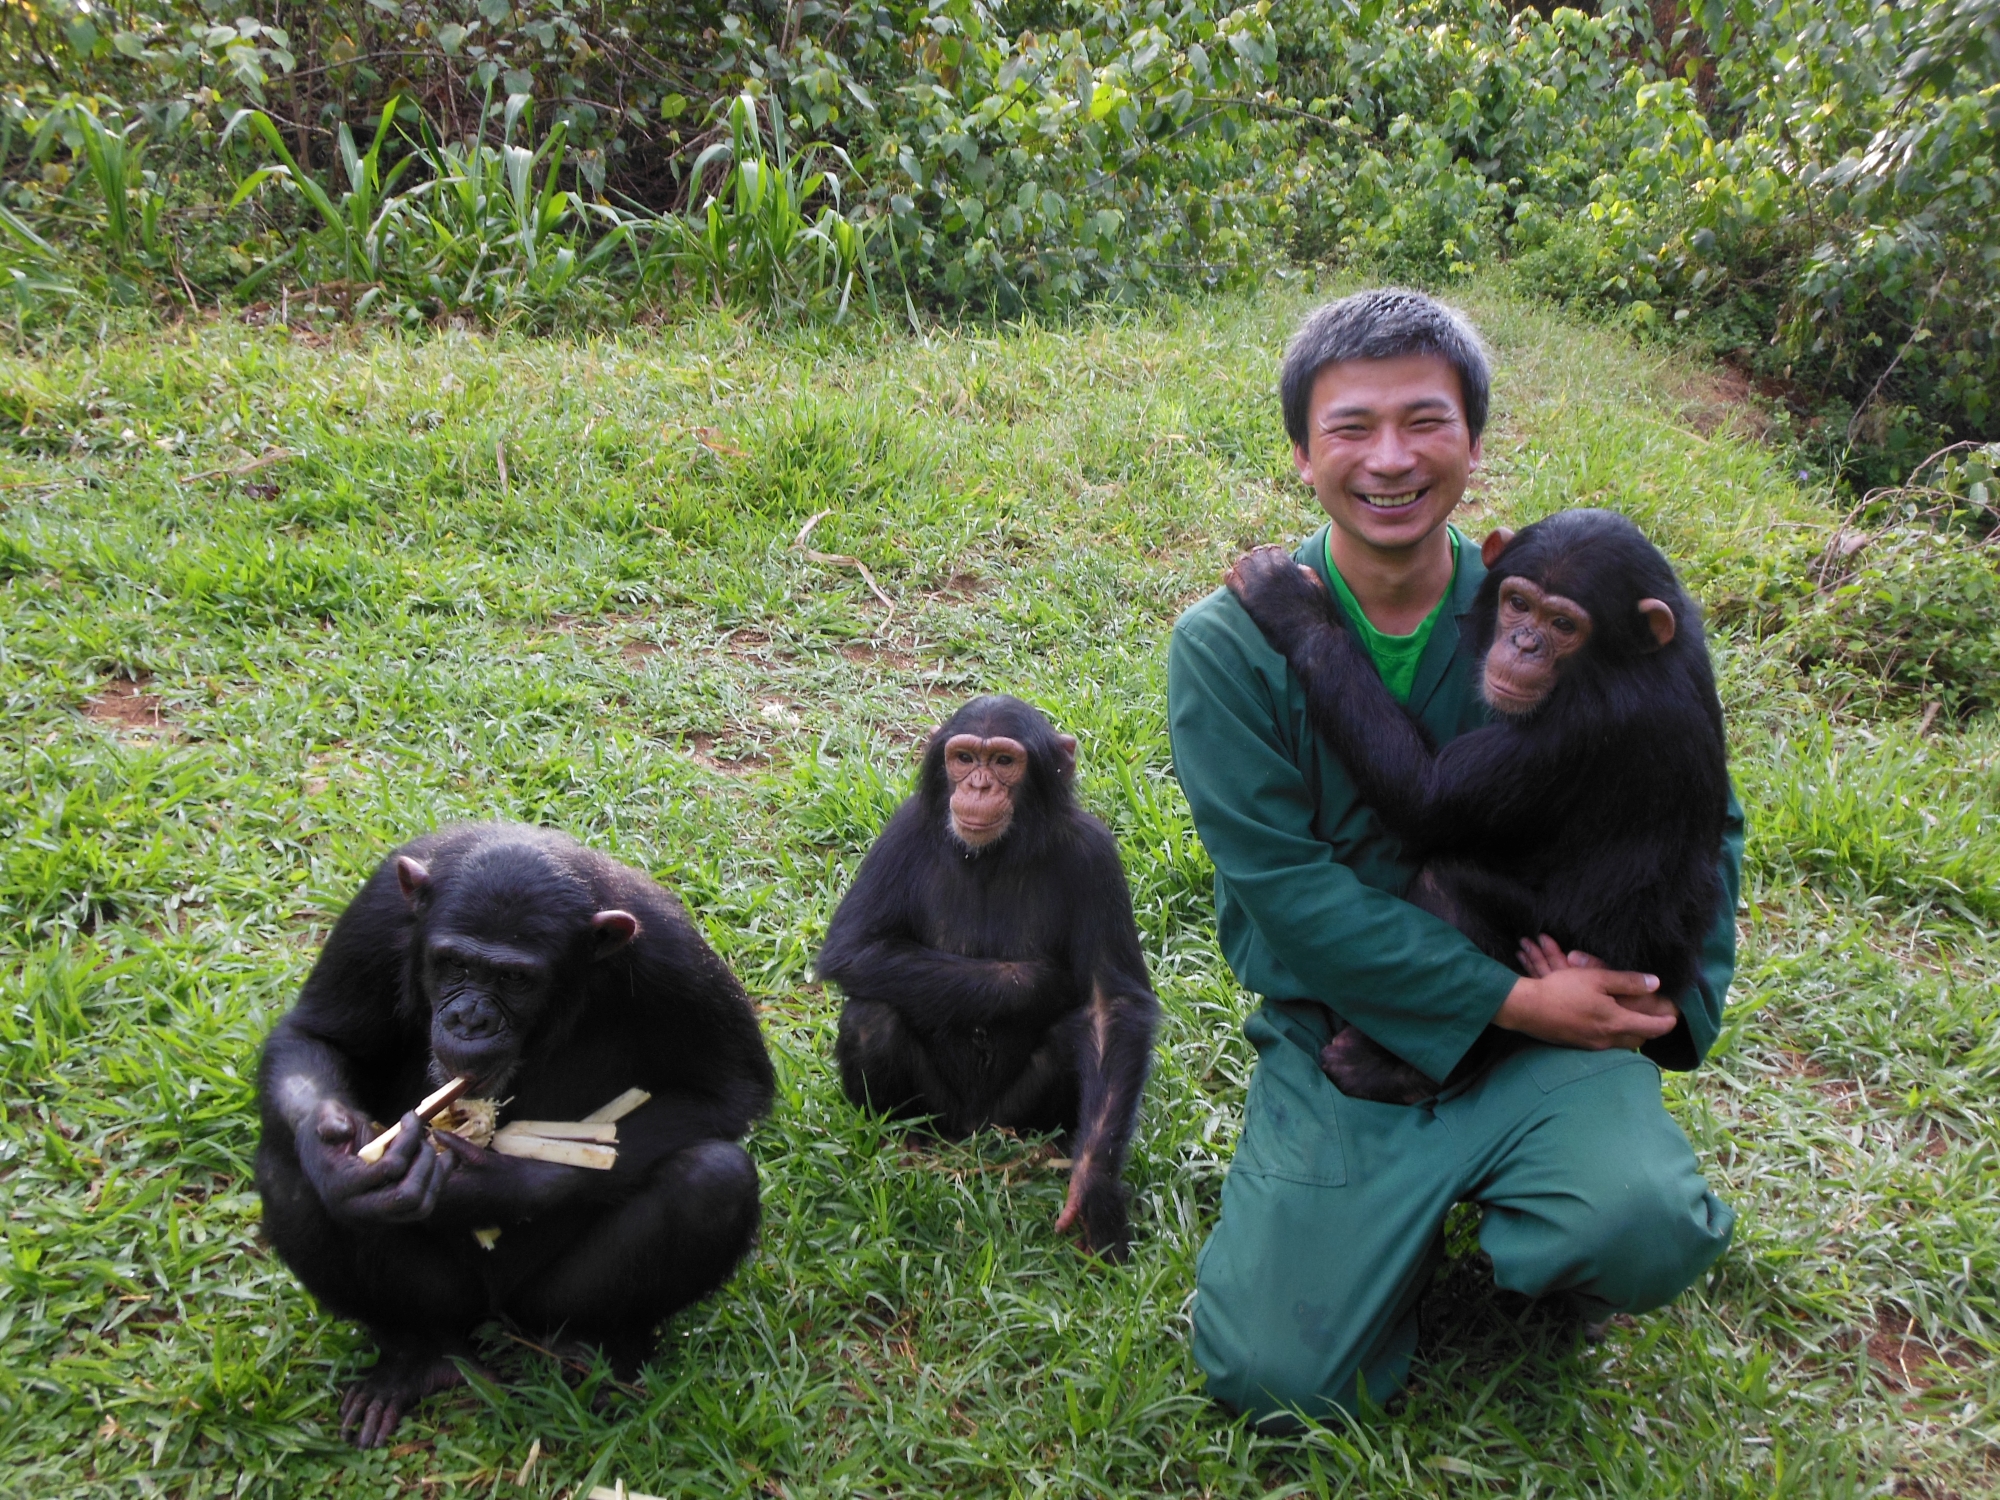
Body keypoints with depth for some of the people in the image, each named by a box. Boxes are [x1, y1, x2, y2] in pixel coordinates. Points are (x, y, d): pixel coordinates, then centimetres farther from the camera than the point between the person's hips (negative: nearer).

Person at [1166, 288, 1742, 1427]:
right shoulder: (1230, 641, -8)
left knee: (1647, 1232, -29)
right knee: (1273, 1379, -13)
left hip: (1548, 1032, 1)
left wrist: (1672, 998, -7)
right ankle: (1416, 1228, 19)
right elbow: (1284, 887, -14)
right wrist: (1512, 996, -16)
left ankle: (1533, 1246, 9)